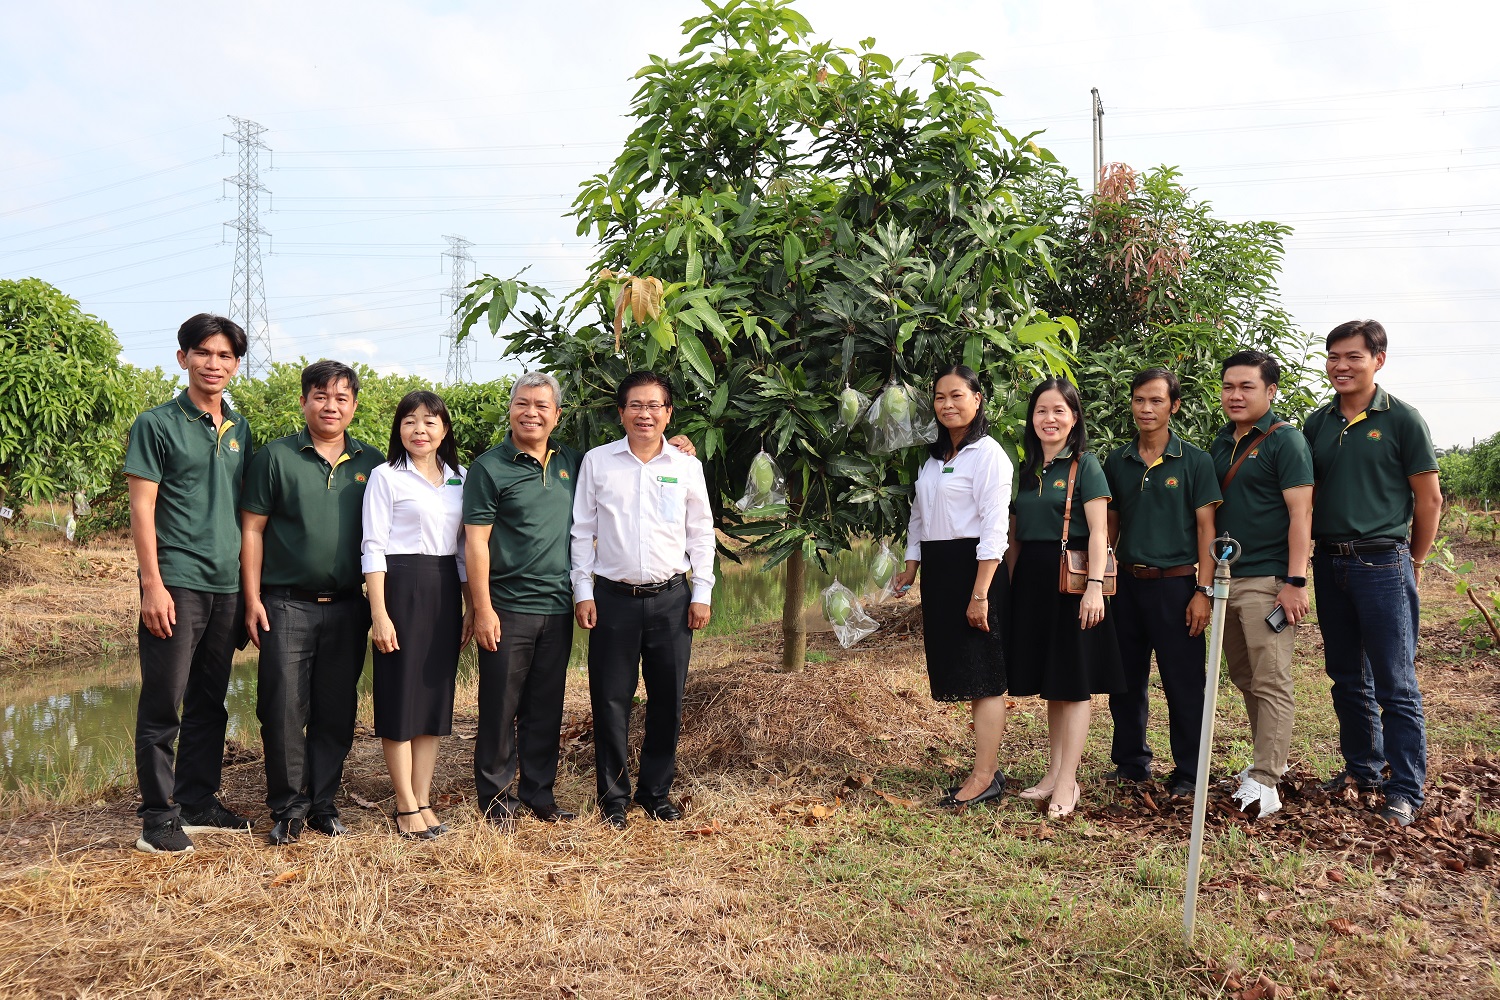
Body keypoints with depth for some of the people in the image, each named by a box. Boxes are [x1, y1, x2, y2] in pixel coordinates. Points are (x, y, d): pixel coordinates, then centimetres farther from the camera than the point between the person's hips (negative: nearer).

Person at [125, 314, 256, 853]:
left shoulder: (239, 429, 14)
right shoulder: (157, 424, -2)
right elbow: (142, 508, -6)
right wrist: (153, 584, -13)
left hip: (227, 585, 5)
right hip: (177, 581, -5)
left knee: (210, 703, 12)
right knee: (163, 703, -1)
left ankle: (199, 802, 22)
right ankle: (159, 814, 9)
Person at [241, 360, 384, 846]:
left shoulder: (372, 463, 9)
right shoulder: (276, 457, 2)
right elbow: (252, 529, 1)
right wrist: (252, 599, -5)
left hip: (347, 608, 3)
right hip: (287, 605, -2)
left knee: (336, 713, 8)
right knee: (283, 711, -1)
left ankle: (322, 802, 21)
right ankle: (288, 807, 13)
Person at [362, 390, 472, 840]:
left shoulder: (459, 478, 11)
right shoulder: (386, 477, -3)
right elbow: (373, 547, -7)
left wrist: (471, 604, 8)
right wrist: (379, 613, -14)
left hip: (445, 590, 5)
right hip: (401, 587, -5)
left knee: (436, 695, 8)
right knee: (400, 697, -1)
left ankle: (424, 800, 17)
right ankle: (407, 807, 8)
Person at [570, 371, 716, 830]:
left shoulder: (687, 466, 5)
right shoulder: (597, 462, 3)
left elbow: (701, 534, 9)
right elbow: (582, 531, 5)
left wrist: (702, 593, 4)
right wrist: (582, 592, 0)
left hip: (671, 598, 1)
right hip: (613, 598, -1)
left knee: (667, 700, 7)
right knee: (611, 699, 3)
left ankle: (656, 791, 23)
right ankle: (613, 795, 17)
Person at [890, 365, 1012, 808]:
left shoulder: (987, 454, -10)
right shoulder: (933, 456, 15)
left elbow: (994, 528, -16)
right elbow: (919, 516, 21)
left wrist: (980, 593, -20)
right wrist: (910, 567, 13)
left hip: (973, 567, -8)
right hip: (937, 571, 8)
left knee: (982, 676, -4)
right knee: (960, 671, 10)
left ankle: (984, 777, 1)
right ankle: (989, 766, 18)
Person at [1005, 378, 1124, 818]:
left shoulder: (1084, 465, -4)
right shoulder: (1026, 469, 12)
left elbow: (1098, 532, -11)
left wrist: (1095, 586, -20)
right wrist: (1009, 587, 11)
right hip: (1031, 582, 6)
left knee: (1073, 681, -2)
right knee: (1048, 679, 12)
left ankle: (1067, 782, 2)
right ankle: (1054, 771, 21)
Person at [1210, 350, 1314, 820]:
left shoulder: (1285, 439, -6)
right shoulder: (1221, 443, 15)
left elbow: (1300, 512, -12)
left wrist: (1296, 581, -18)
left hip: (1267, 580, -8)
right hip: (1226, 577, 8)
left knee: (1270, 683, -6)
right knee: (1245, 679, 14)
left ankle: (1264, 783, -5)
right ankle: (1272, 759, 28)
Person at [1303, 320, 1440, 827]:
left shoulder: (1401, 419, -4)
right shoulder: (1317, 423, 9)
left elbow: (1429, 499, -1)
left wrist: (1411, 563, 3)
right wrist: (1310, 551, 9)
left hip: (1383, 564, -5)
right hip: (1329, 564, 5)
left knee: (1395, 684, -1)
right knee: (1346, 677, 14)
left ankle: (1406, 789, 8)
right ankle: (1361, 767, 29)